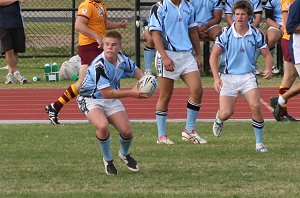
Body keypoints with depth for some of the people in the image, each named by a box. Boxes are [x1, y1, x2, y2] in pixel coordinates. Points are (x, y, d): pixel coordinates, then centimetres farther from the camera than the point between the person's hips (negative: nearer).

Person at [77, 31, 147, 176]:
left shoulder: (121, 58, -9)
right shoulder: (99, 65, -31)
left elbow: (135, 69, 14)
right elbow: (106, 93, -31)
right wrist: (131, 92, -31)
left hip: (111, 99, 6)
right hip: (91, 99, -6)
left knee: (126, 132, -6)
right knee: (103, 126, -34)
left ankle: (124, 154, 32)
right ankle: (107, 160, -7)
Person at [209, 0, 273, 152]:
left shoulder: (256, 34, -1)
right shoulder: (226, 34, -6)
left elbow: (267, 55, 6)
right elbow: (213, 56, -3)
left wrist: (268, 69, -16)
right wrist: (216, 78, -15)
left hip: (248, 76, 1)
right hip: (228, 77, -1)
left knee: (256, 106, -20)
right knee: (226, 113, -10)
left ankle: (259, 143, -6)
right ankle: (218, 119, 30)